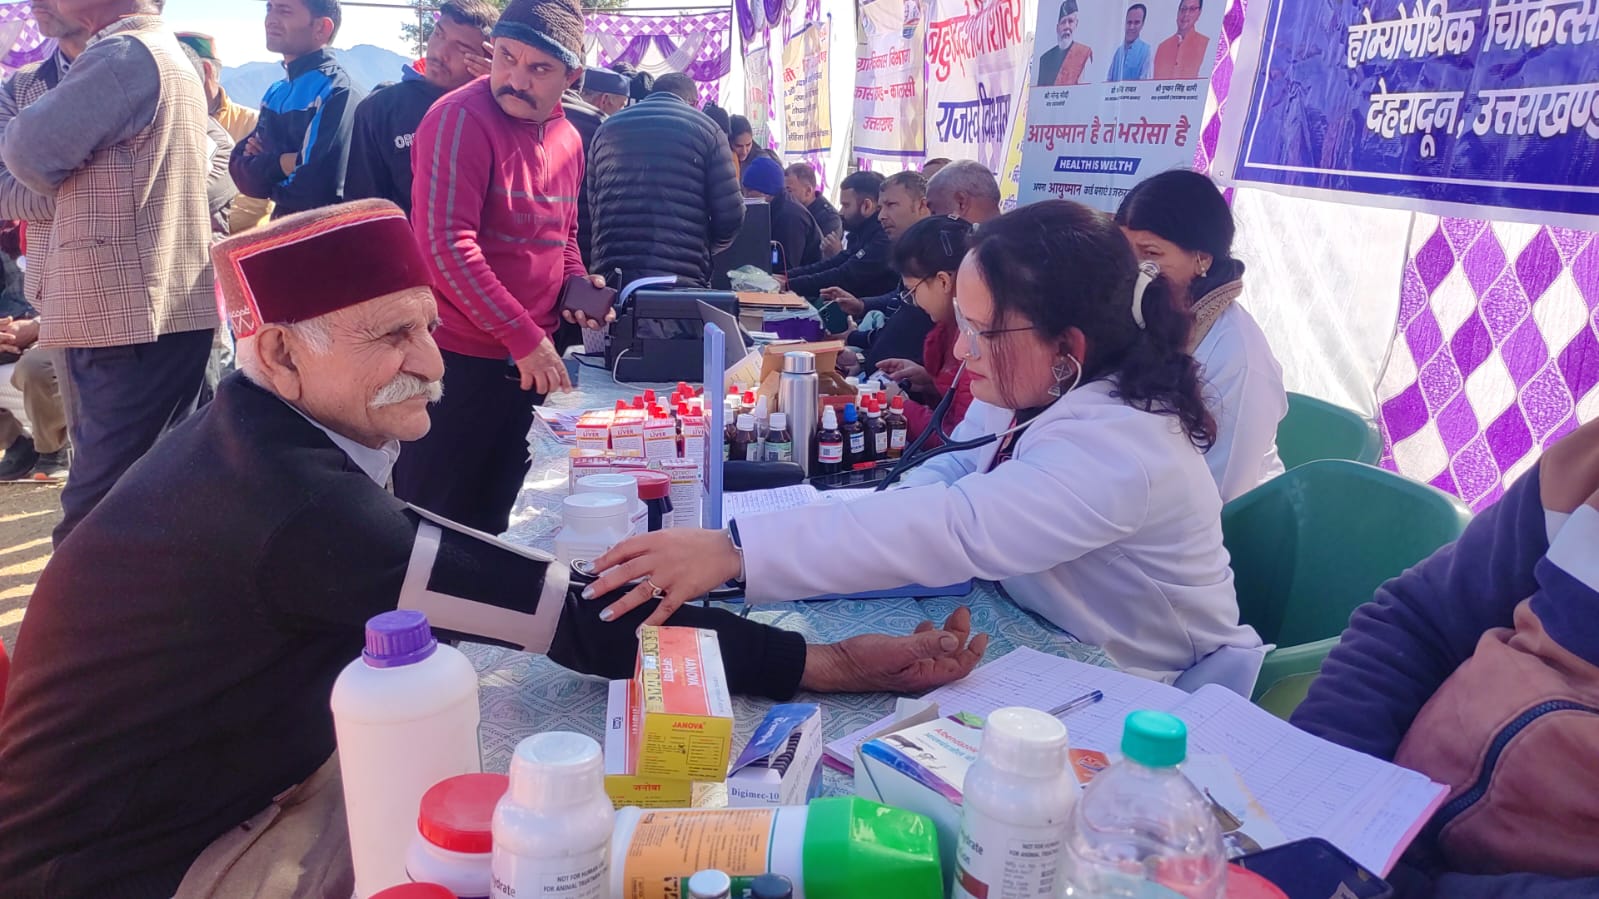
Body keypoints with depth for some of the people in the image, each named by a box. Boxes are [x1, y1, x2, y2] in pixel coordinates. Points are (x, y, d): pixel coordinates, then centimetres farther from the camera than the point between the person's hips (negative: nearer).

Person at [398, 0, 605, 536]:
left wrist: (575, 285, 1)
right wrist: (524, 336, -23)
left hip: (531, 361, 7)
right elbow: (445, 241, -21)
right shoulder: (461, 118, -14)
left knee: (493, 517, 18)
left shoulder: (568, 139, 9)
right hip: (458, 358, -7)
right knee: (436, 522, 5)